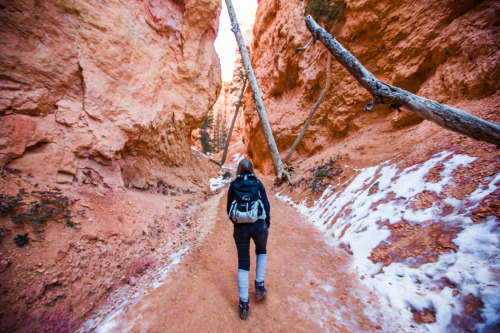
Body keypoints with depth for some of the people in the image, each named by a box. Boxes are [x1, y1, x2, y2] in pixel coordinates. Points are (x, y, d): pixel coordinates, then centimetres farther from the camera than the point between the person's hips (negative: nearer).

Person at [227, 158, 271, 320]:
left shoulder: (233, 185, 2)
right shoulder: (257, 183, -1)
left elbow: (229, 208, 6)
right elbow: (266, 205, -1)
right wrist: (267, 225, 11)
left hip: (240, 227, 1)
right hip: (258, 225, 0)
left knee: (243, 264, 14)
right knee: (261, 252, 30)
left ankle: (244, 304, 20)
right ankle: (259, 285, 29)